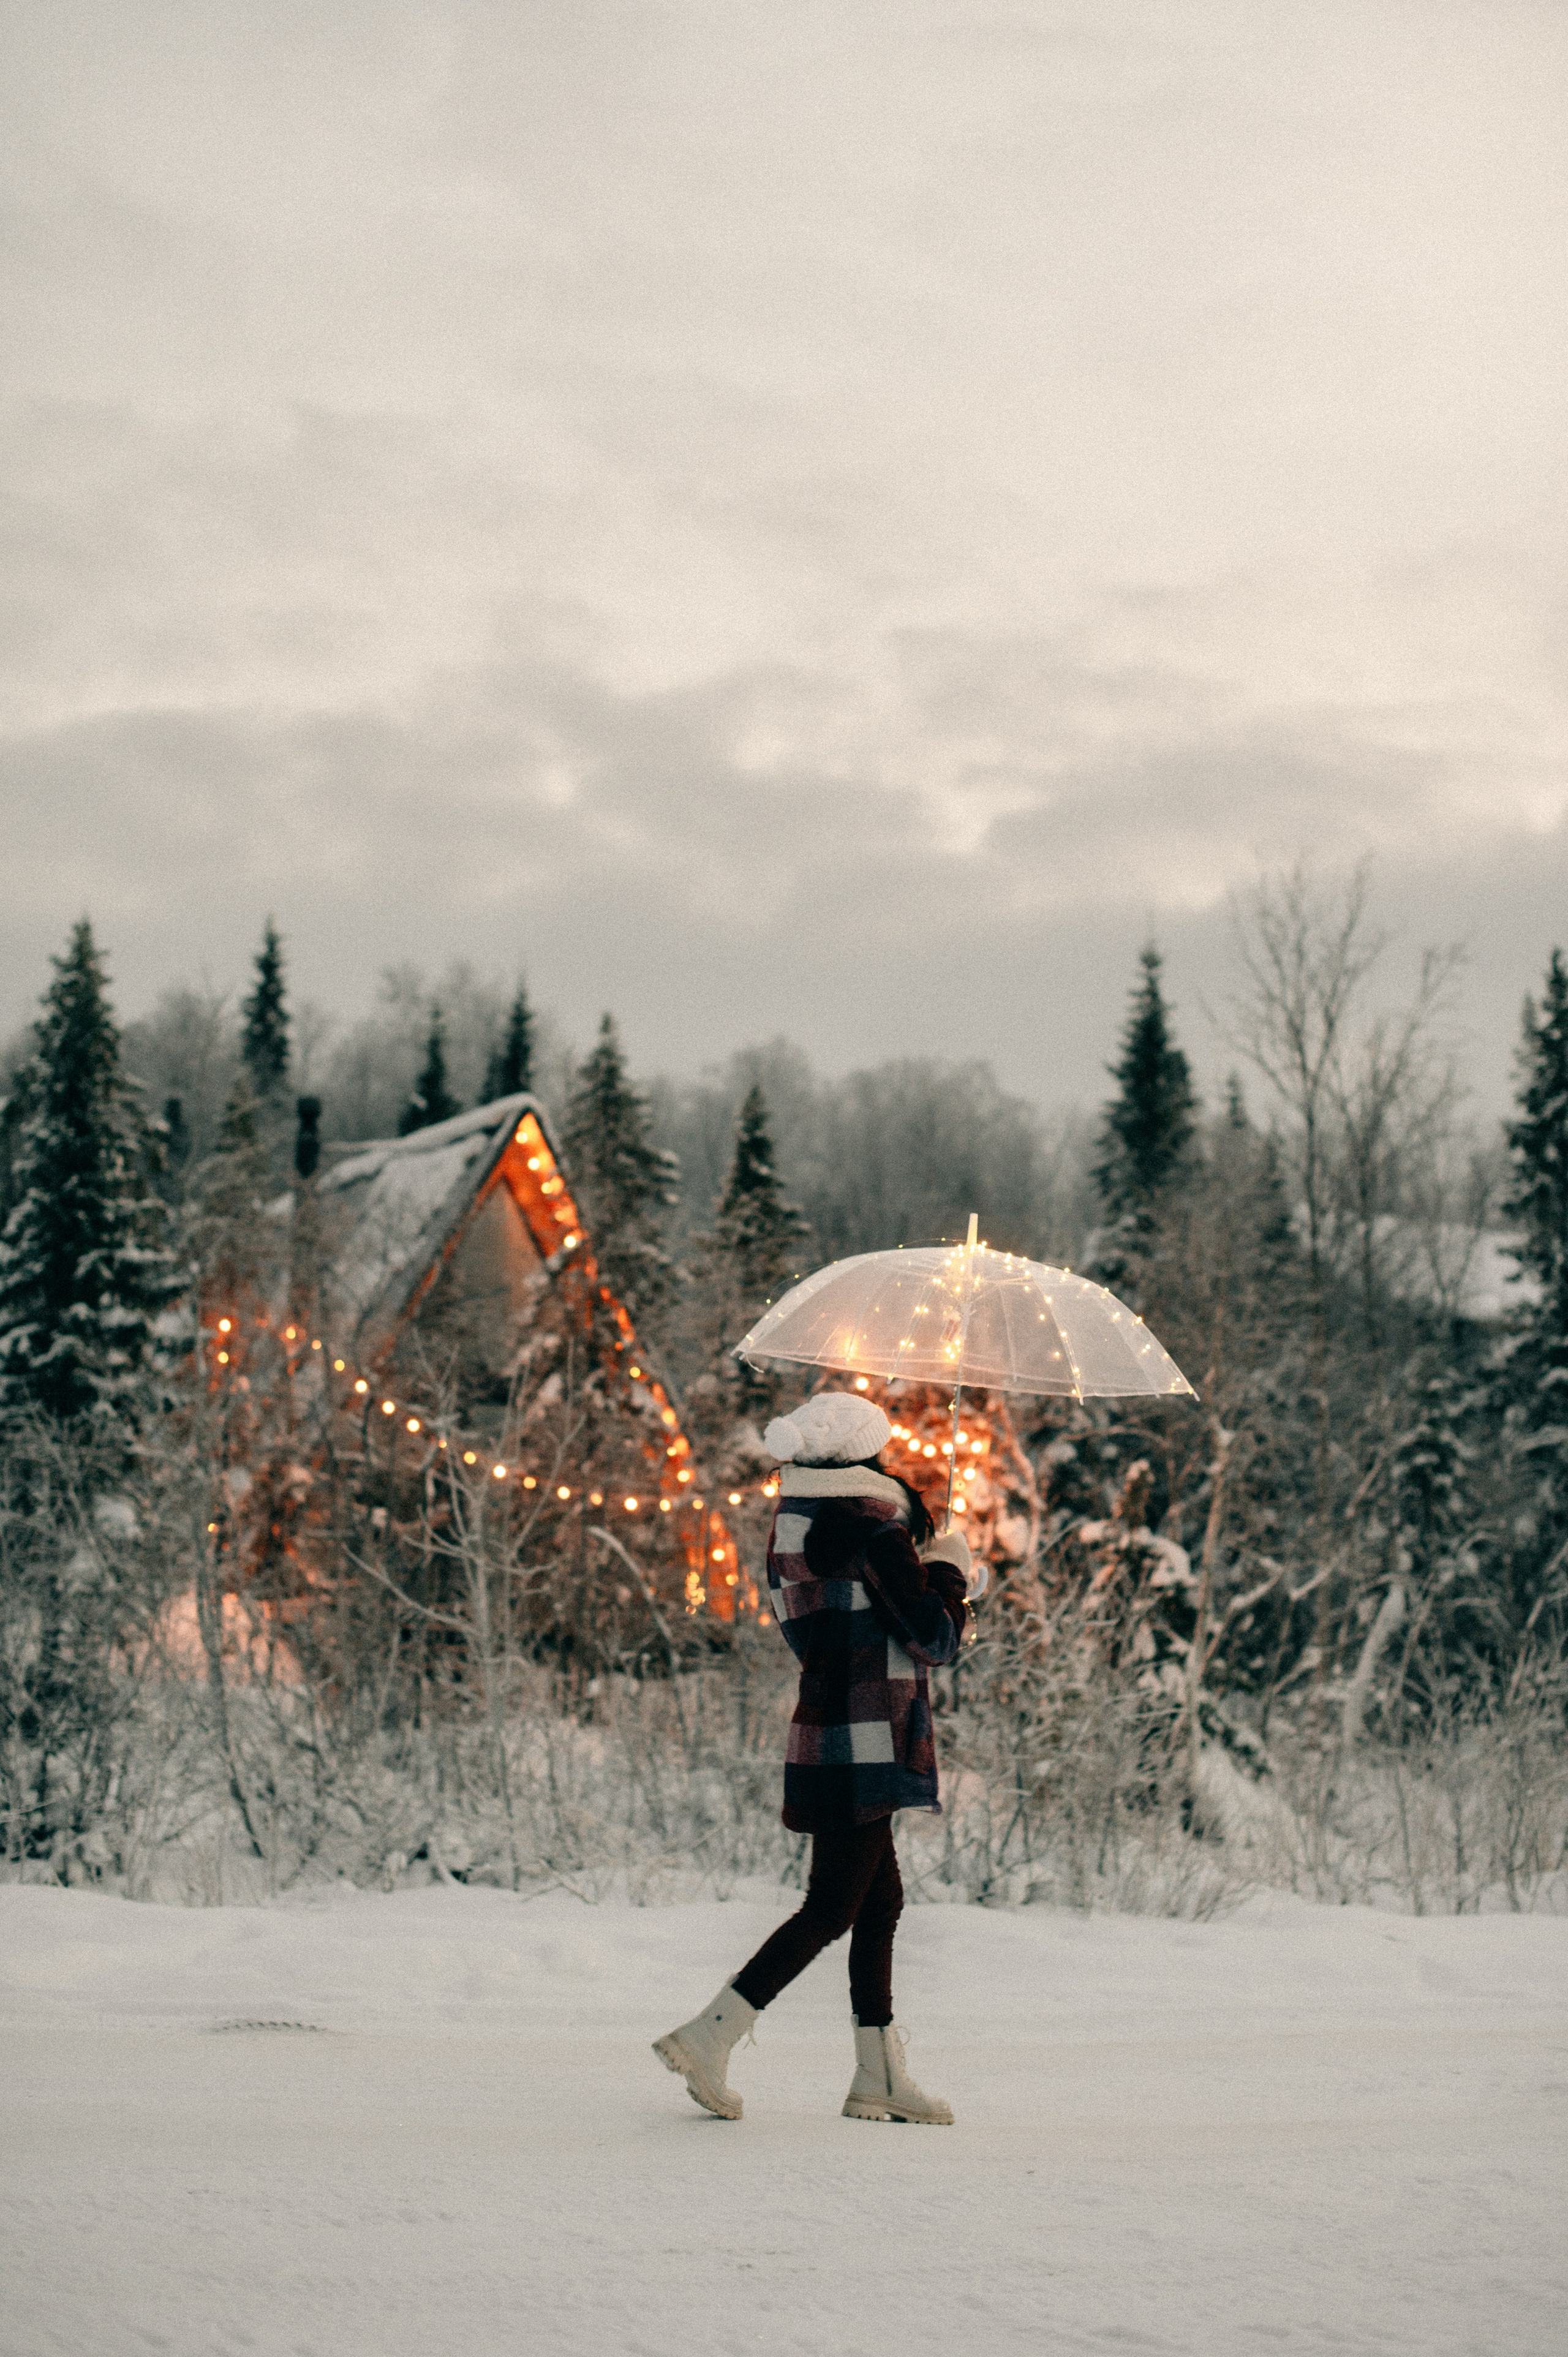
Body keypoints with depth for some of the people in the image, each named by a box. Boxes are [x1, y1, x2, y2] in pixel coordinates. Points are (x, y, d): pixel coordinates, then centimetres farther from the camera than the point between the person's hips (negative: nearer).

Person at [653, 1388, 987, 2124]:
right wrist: (948, 1571, 4)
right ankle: (708, 2037, -6)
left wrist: (937, 1582, 23)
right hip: (865, 1751, -9)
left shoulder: (791, 1527, 11)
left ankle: (880, 2076, 17)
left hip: (823, 1738, 9)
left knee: (881, 1904, 14)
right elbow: (934, 1642, -12)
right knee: (831, 1910, -4)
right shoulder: (875, 1531, -14)